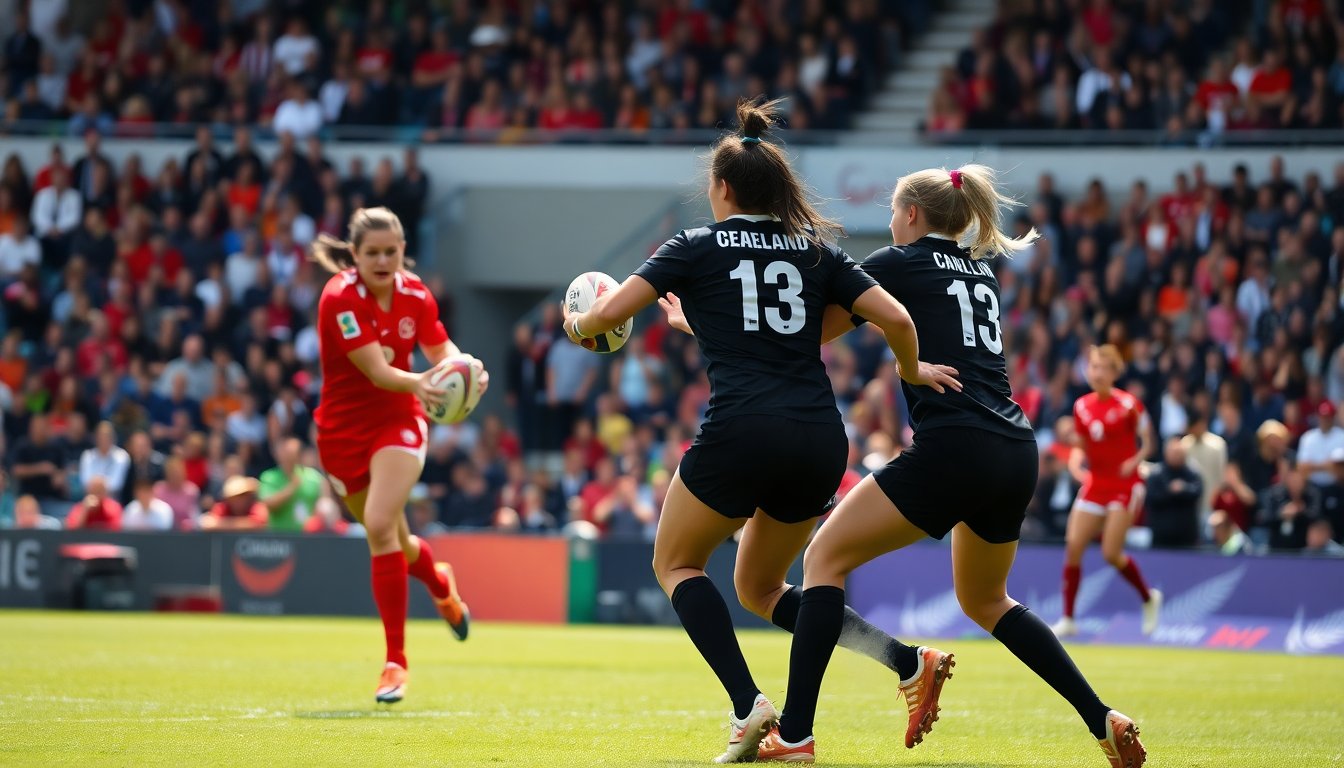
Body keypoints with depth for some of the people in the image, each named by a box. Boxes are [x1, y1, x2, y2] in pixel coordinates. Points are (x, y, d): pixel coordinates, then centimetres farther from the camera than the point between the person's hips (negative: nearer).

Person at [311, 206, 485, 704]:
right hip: (344, 430, 0)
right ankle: (440, 585, 51)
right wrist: (418, 383, -48)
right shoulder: (340, 298, -20)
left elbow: (442, 351, 3)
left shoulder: (415, 295, -8)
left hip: (398, 422, 0)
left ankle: (395, 661, -16)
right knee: (392, 540, 13)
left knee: (380, 526, -22)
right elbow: (376, 371, -28)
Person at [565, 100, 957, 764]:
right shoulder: (815, 249, 15)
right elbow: (895, 319, 6)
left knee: (677, 564, 18)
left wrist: (578, 328, 25)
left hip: (740, 433, -5)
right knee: (758, 588, 22)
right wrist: (912, 371, 24)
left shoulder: (697, 247, 7)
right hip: (821, 442, 5)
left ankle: (747, 704, -6)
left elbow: (610, 312, 3)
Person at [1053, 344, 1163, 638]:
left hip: (1124, 485, -5)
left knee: (1112, 553, -10)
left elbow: (1148, 443, -3)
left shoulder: (1128, 404, -10)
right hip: (1095, 483, 5)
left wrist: (1135, 461, -21)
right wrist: (1075, 462, -7)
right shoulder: (1082, 406, 5)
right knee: (1073, 546, -7)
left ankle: (1149, 598, 17)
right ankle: (1068, 619, -1)